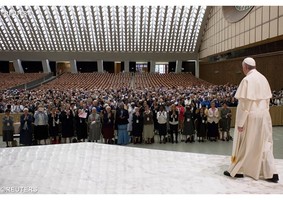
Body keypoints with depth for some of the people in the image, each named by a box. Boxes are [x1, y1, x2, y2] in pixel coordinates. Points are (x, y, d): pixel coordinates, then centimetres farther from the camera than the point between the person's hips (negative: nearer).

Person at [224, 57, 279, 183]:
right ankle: (271, 173, 12)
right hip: (264, 116, 7)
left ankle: (237, 170, 19)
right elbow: (267, 99, 12)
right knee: (265, 144, 12)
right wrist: (263, 112, 20)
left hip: (251, 117, -7)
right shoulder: (263, 78, 7)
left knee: (244, 144, 7)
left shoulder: (247, 80, -16)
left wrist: (240, 122, -15)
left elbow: (245, 103, -19)